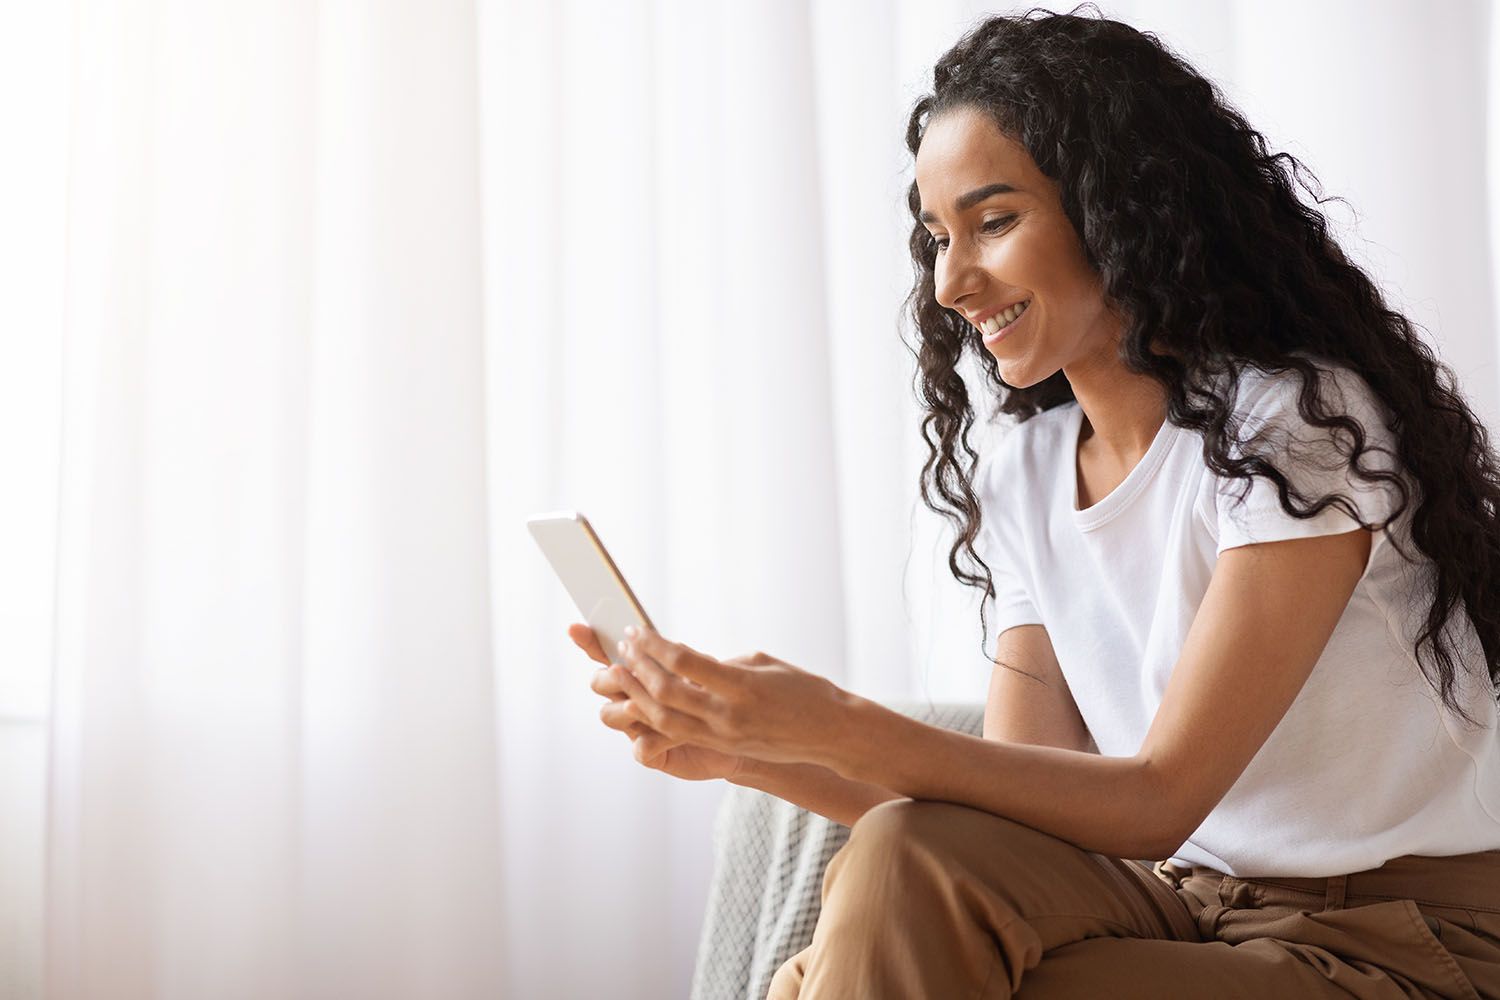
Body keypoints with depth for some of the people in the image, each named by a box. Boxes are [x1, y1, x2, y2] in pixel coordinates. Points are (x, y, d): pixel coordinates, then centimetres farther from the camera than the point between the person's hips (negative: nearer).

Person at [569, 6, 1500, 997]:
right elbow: (1019, 799, 1)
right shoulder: (1021, 477, 6)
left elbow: (1159, 800, -18)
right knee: (901, 862, -25)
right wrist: (748, 749, -10)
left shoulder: (1300, 425, -14)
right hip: (1183, 904, 5)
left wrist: (841, 729, -26)